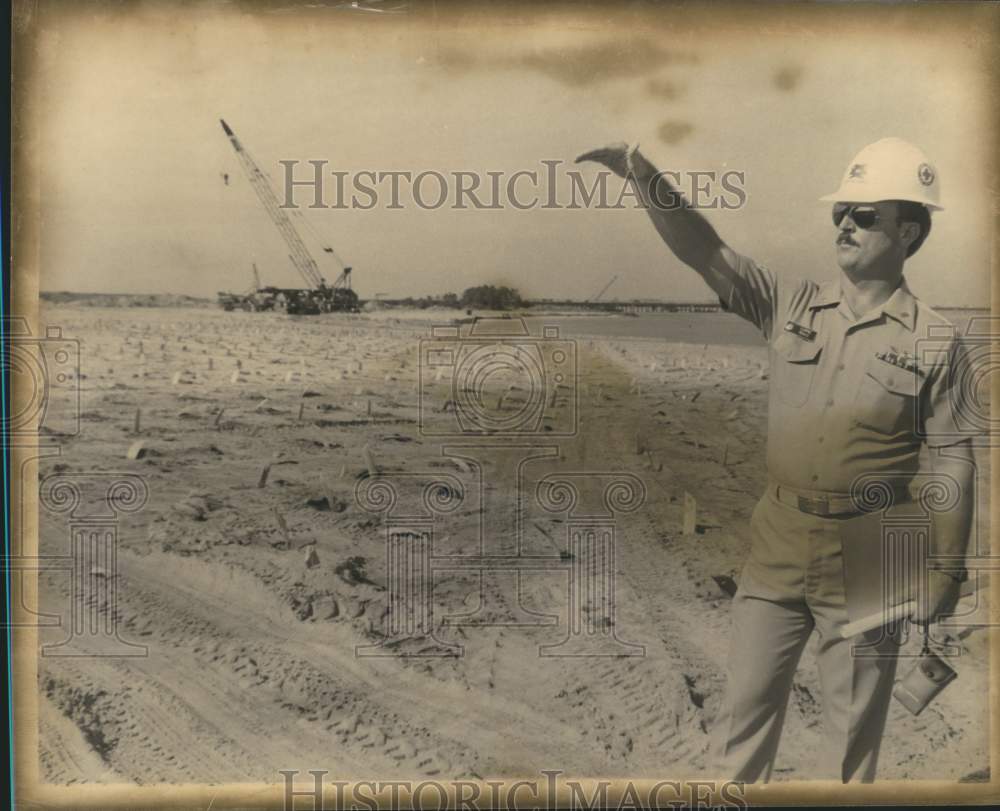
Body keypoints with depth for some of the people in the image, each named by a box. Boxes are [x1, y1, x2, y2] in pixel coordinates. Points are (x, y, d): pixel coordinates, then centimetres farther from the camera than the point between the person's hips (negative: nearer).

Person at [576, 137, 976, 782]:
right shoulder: (791, 306, 1)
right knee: (747, 704, 13)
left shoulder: (933, 339, -6)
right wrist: (647, 178, -24)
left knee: (855, 724, 13)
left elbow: (953, 457, -3)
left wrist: (948, 569, -3)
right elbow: (706, 253, -10)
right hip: (778, 543, 3)